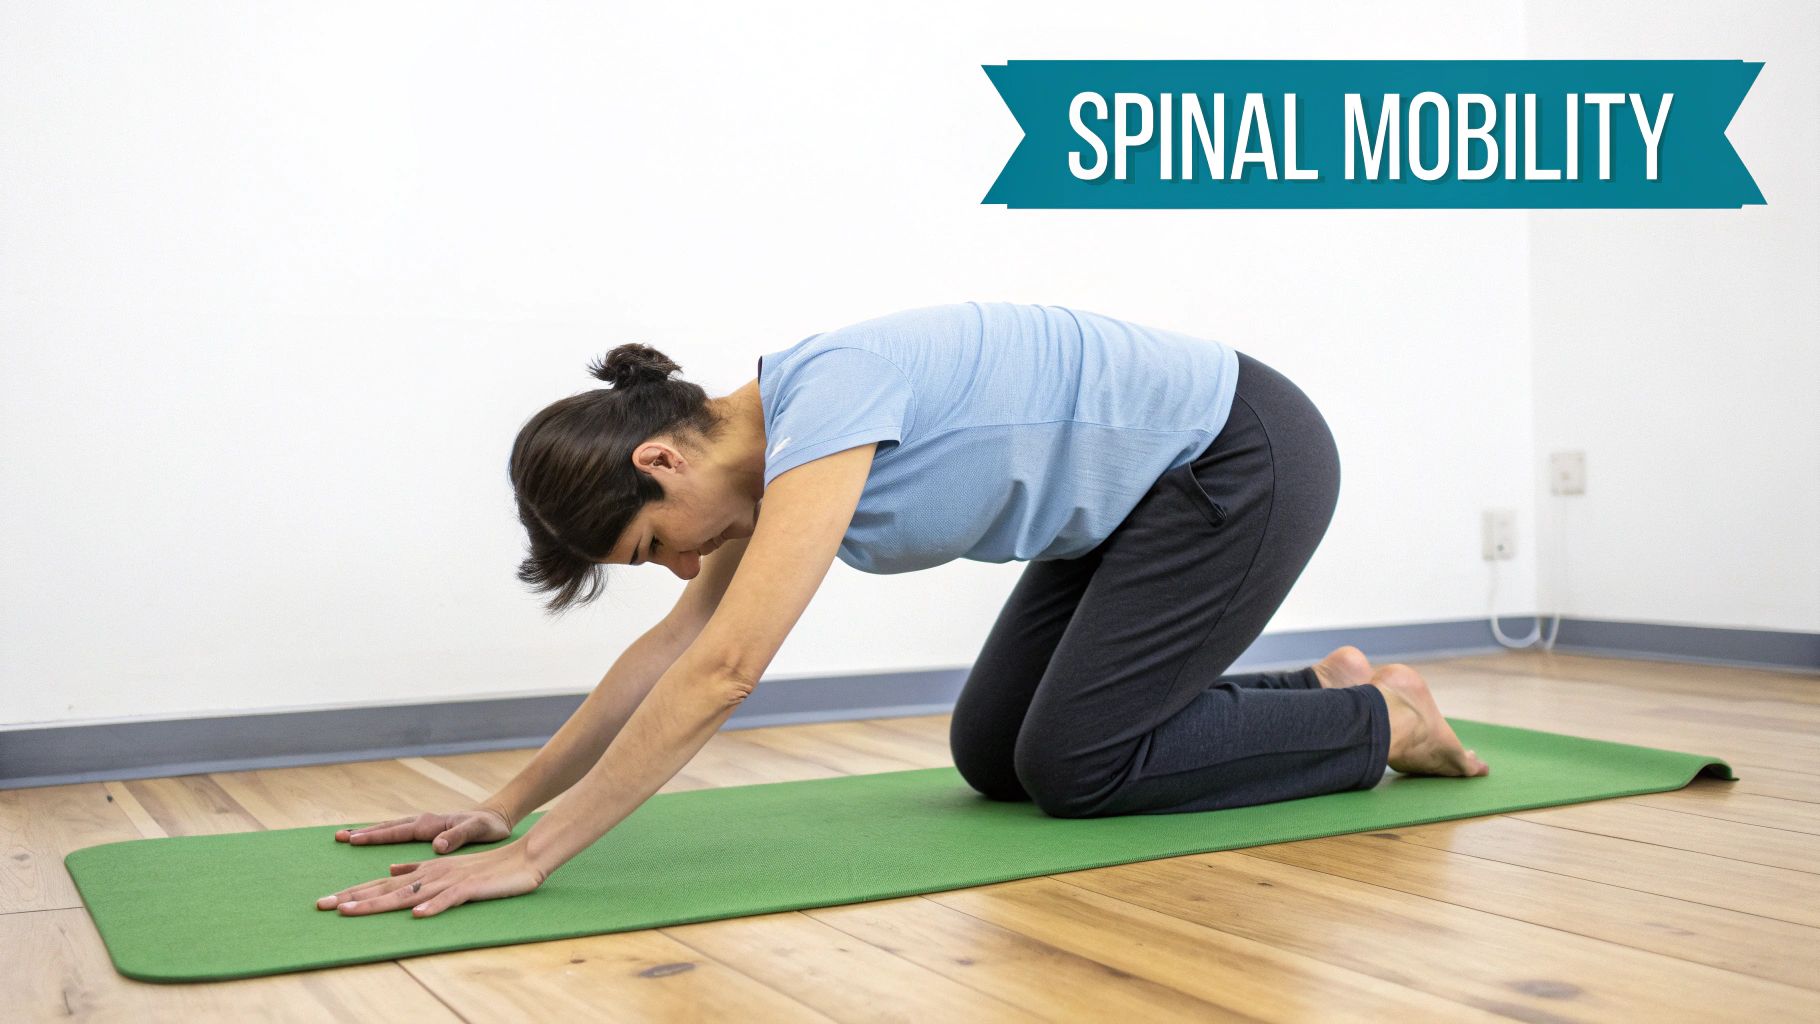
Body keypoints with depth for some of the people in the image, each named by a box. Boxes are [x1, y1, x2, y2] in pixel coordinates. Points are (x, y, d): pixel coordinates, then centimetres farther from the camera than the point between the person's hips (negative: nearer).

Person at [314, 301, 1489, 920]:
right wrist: (505, 803, 3)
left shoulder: (827, 398, -29)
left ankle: (1379, 720, 8)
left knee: (1073, 764, -9)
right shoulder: (779, 445, -1)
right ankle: (1316, 692, 21)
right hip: (1148, 485, 9)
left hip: (1246, 455, -9)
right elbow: (675, 646, 5)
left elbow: (725, 669, -36)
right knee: (991, 754, 7)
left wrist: (535, 854, -34)